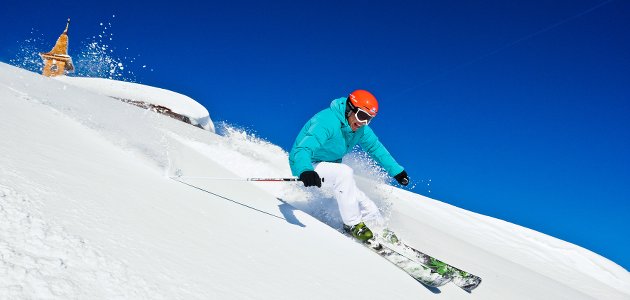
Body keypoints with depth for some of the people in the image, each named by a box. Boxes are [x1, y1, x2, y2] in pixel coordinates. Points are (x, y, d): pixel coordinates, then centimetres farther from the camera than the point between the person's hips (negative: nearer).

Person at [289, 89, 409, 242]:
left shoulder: (361, 129, -6)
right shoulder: (328, 122, -31)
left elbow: (375, 148, 11)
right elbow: (303, 149, -43)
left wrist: (396, 170, 7)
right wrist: (305, 172, -63)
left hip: (330, 166, 8)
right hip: (305, 167, -8)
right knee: (344, 172, -31)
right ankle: (353, 224, -21)